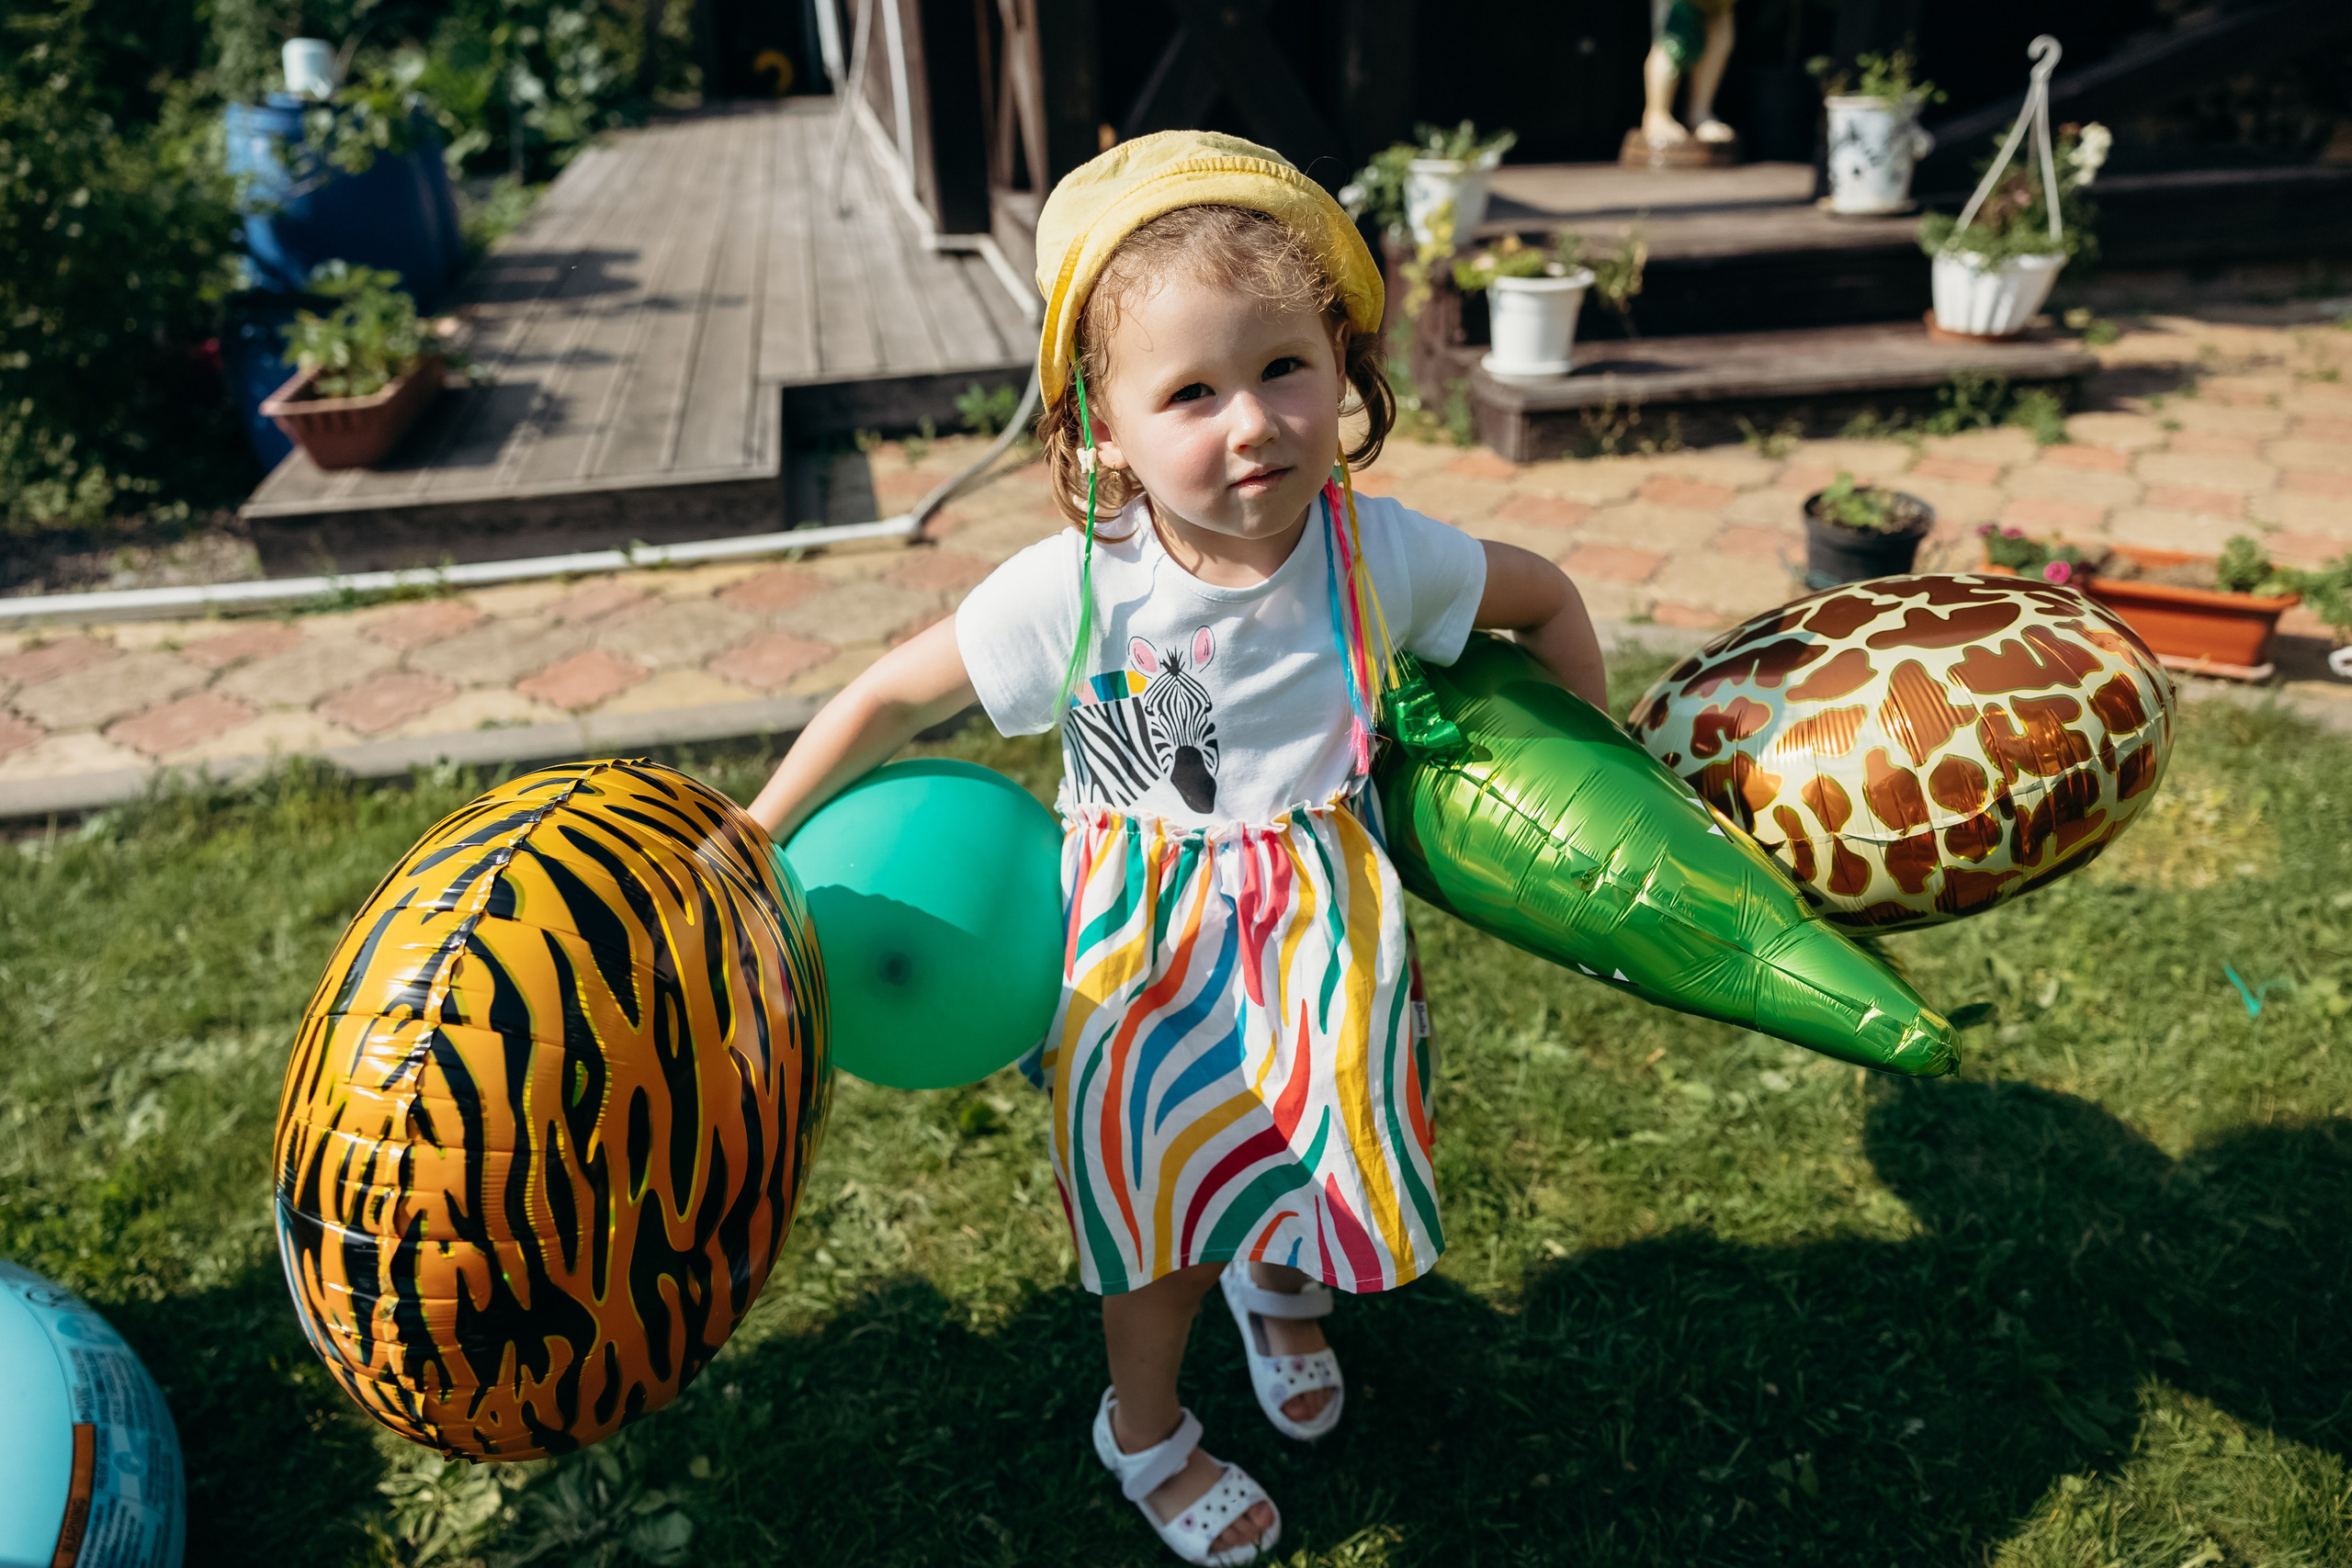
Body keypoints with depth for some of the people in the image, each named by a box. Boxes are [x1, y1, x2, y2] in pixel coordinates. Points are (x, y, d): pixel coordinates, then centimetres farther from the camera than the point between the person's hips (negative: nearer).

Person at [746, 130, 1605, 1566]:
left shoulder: (1380, 555, -19)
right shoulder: (1073, 591, -25)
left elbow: (1546, 598, 1)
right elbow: (891, 701, -13)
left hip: (1323, 923, 2)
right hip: (1152, 935, -2)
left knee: (1317, 1159, 17)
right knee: (1169, 1192, 13)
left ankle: (1285, 1289, 58)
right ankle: (1145, 1431, 45)